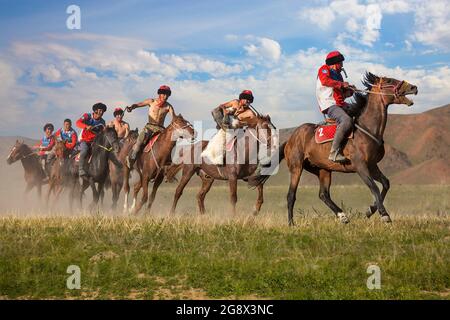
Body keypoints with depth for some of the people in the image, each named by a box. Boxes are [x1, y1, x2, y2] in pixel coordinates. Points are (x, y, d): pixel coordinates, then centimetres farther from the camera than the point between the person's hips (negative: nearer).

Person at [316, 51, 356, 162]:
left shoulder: (337, 75, 27)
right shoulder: (324, 69, 4)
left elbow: (343, 94, 27)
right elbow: (325, 80, -20)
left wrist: (350, 90, 7)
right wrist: (341, 84, -18)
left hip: (340, 105, 9)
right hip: (329, 105, -9)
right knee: (347, 120, -33)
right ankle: (334, 152, -38)